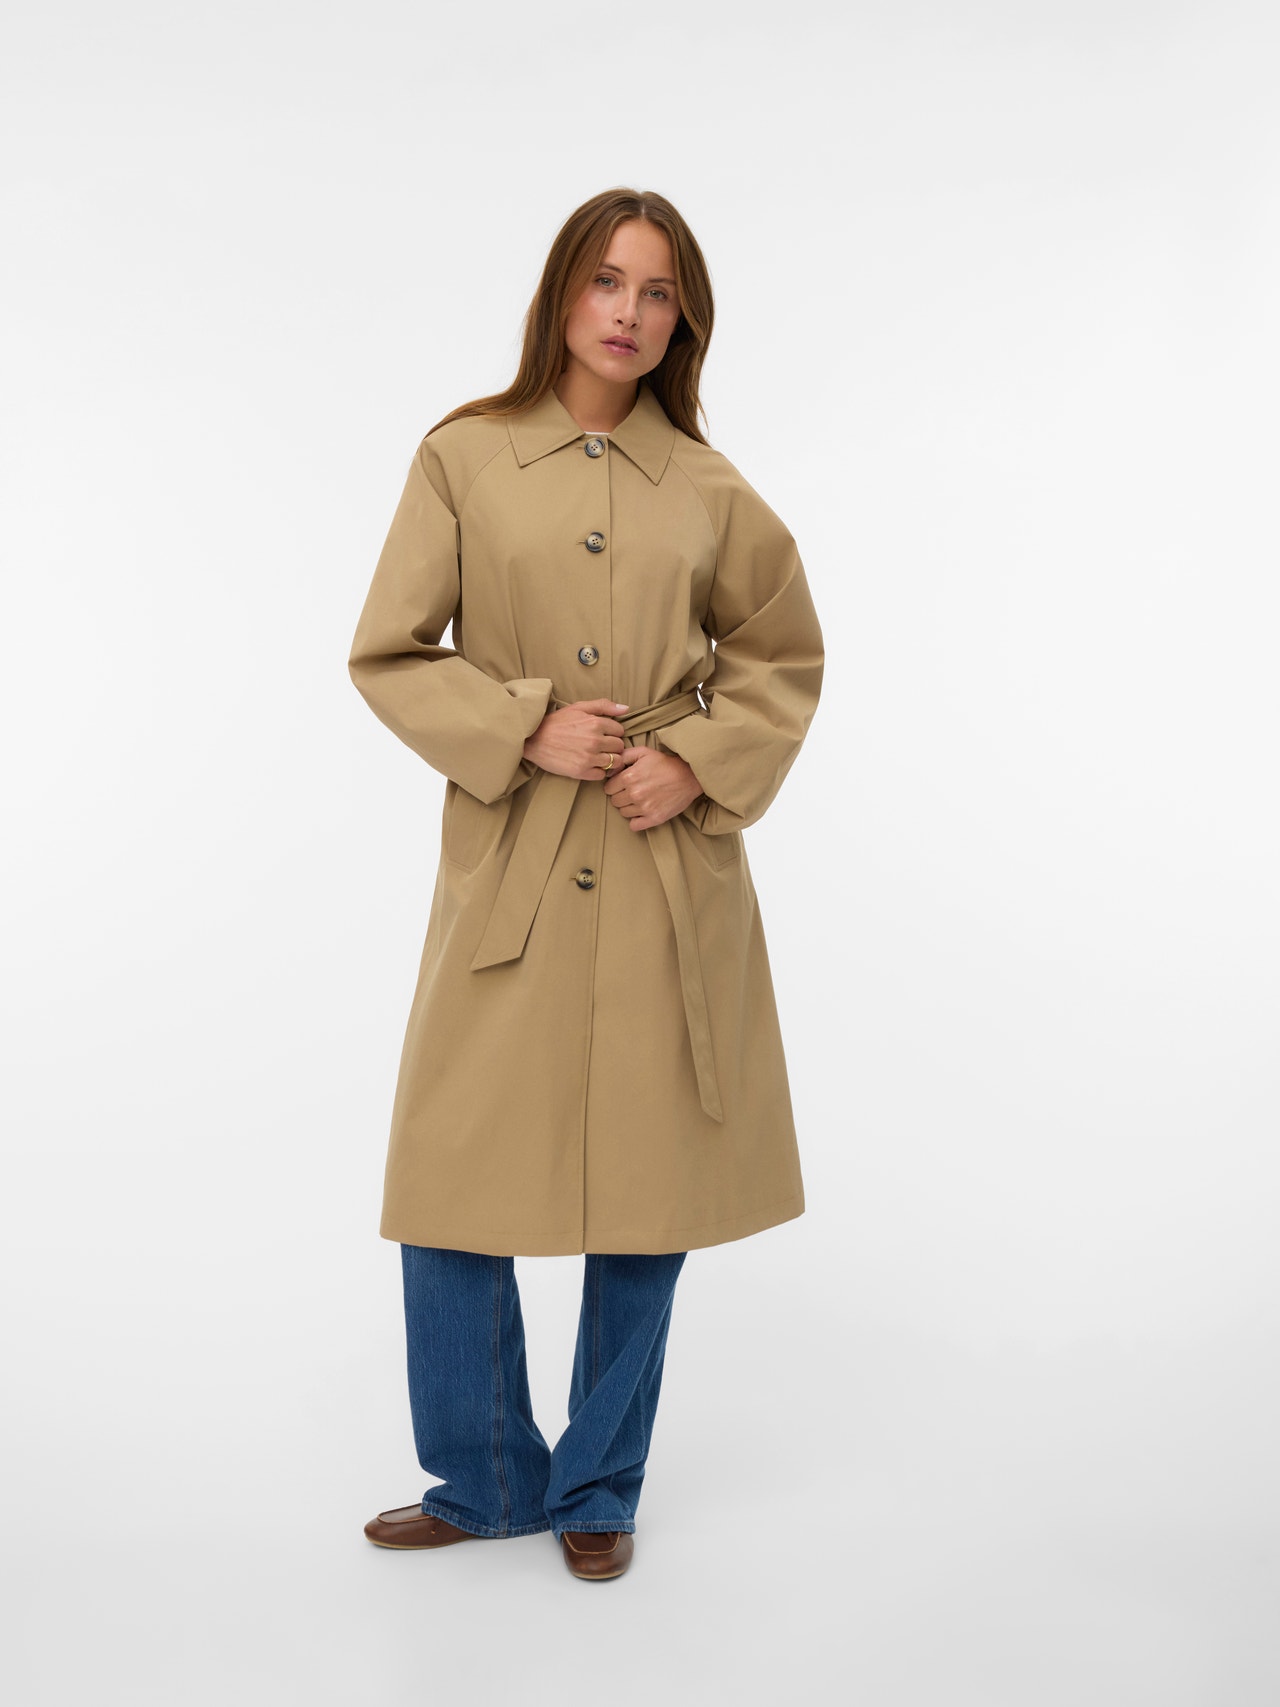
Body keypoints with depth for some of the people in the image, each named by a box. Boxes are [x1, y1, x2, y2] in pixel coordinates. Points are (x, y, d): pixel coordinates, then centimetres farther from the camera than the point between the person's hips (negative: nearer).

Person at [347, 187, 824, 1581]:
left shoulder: (708, 488, 4)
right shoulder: (463, 457, 0)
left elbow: (785, 659, 12)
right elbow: (388, 655, 1)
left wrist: (699, 763, -4)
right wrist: (527, 728, -13)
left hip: (671, 877, 1)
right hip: (509, 871, -1)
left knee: (649, 1193, 7)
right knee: (453, 1190, 4)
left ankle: (598, 1488, 28)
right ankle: (485, 1479, 27)